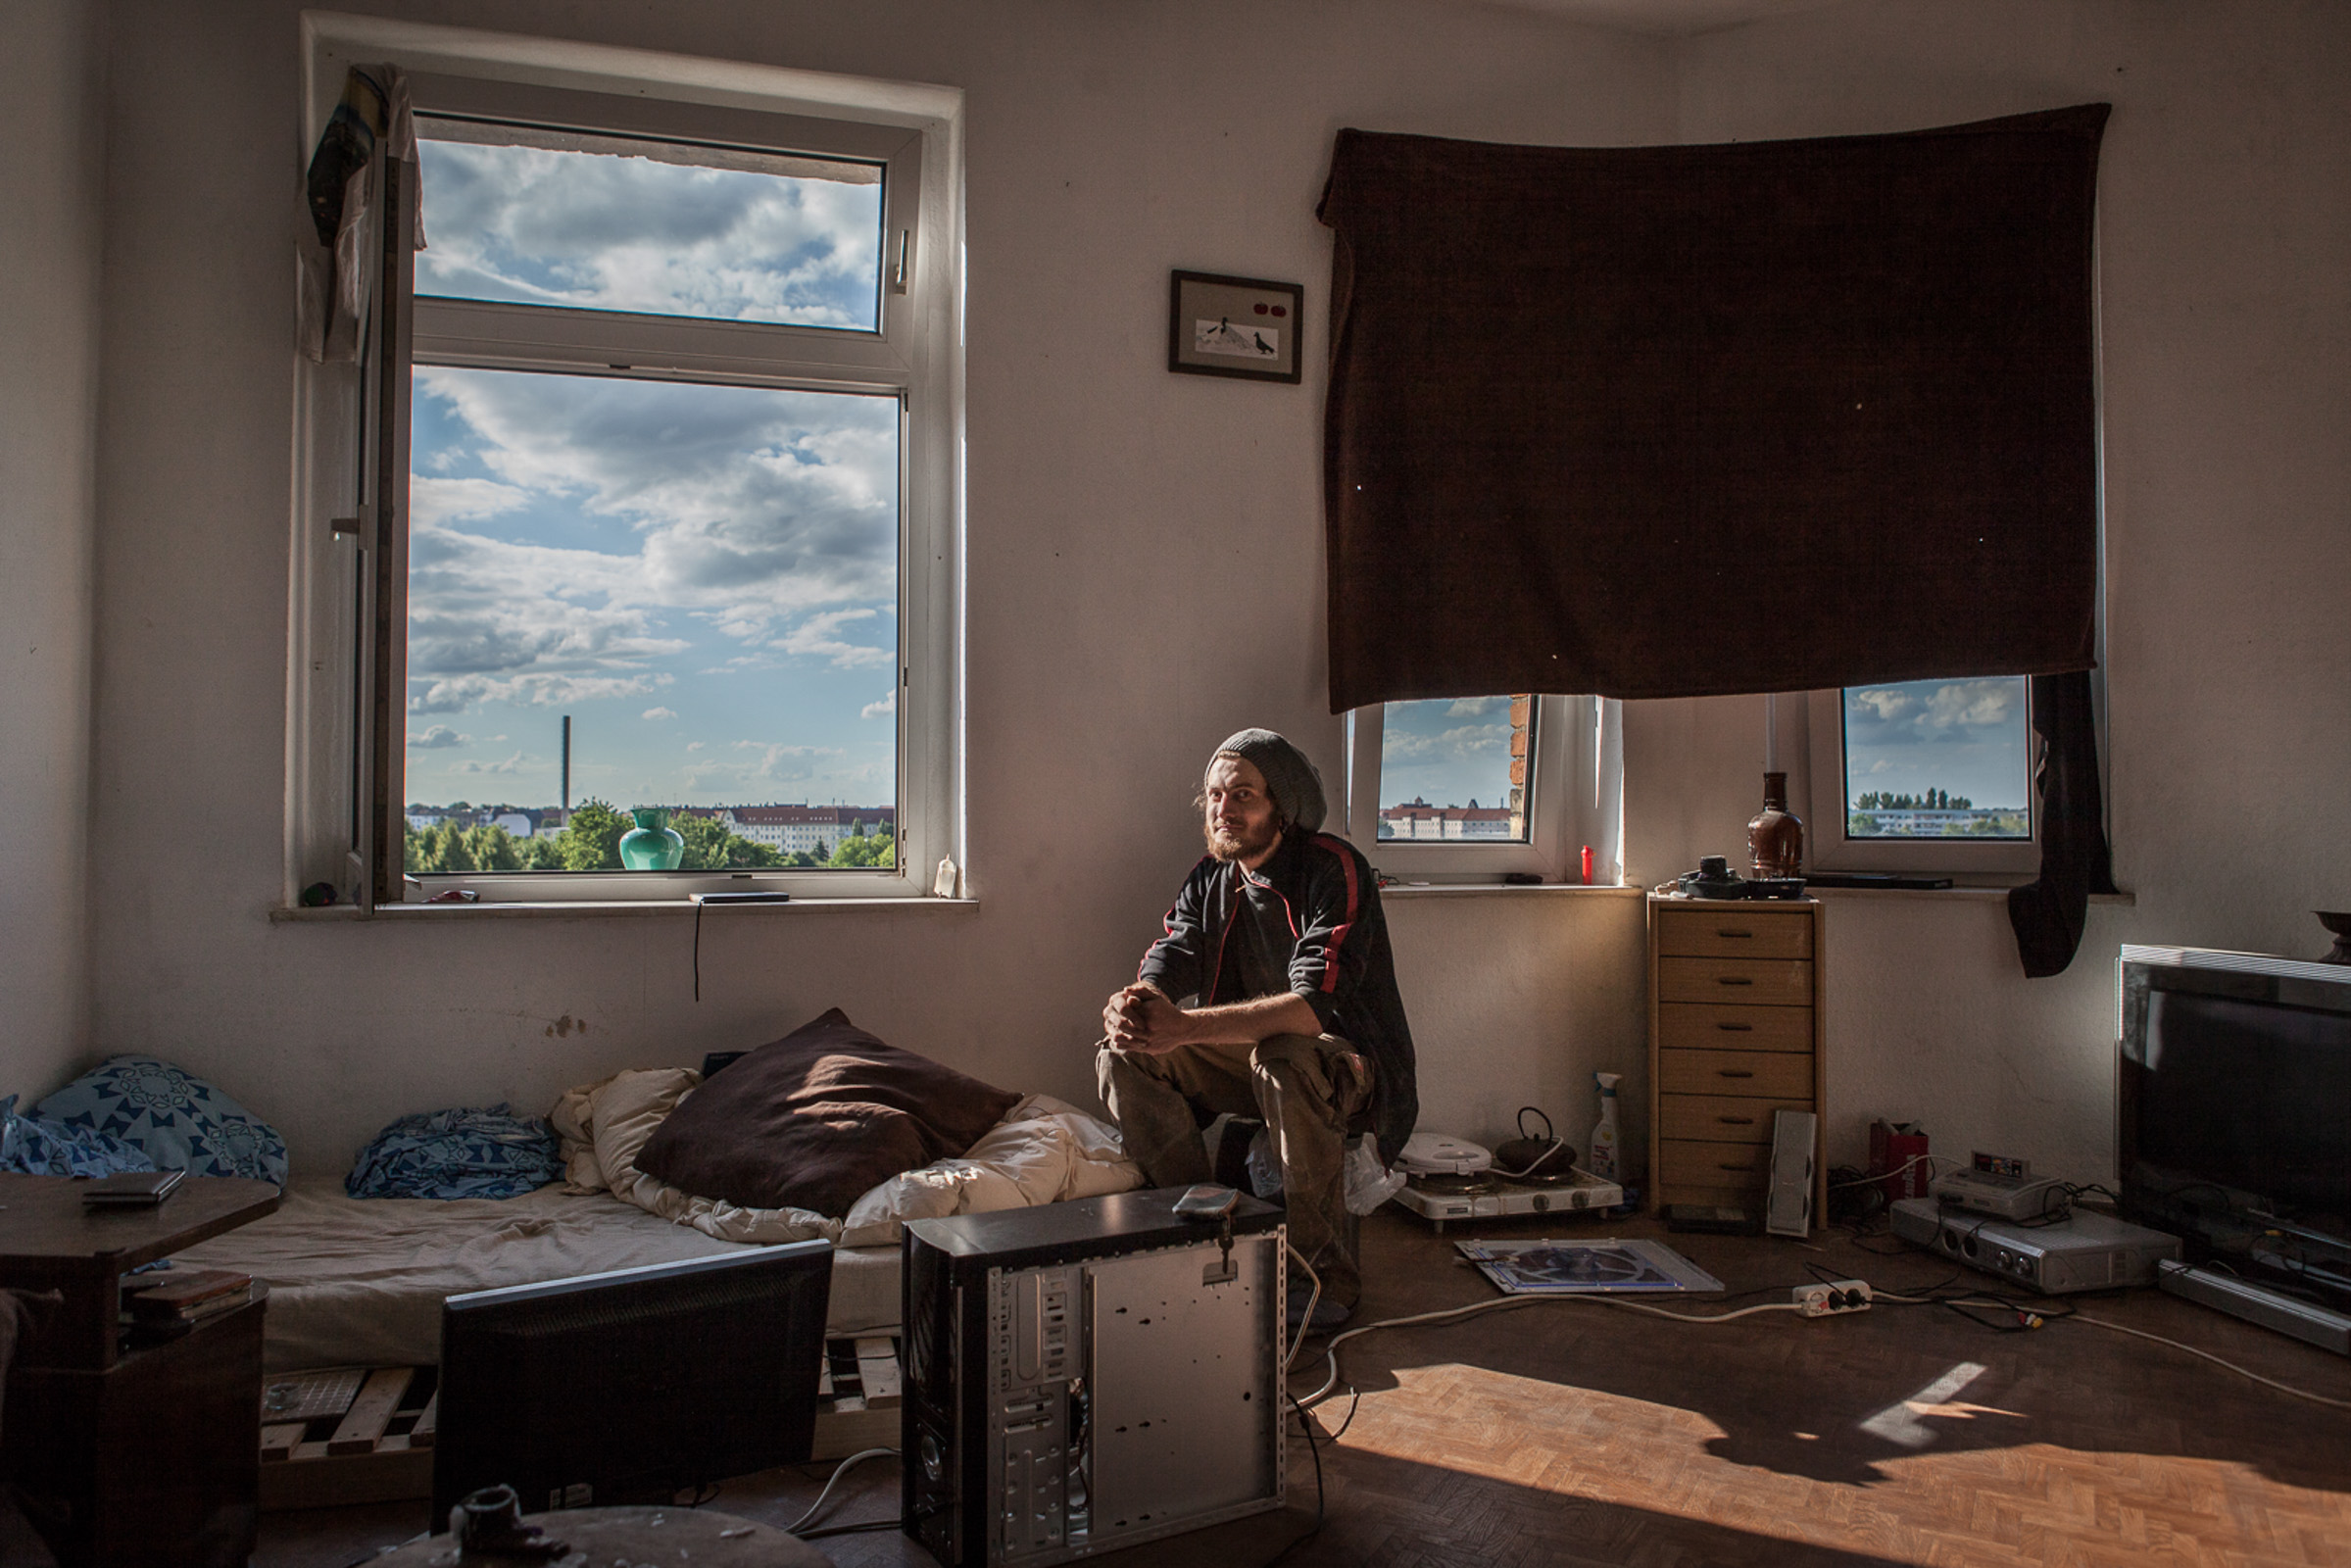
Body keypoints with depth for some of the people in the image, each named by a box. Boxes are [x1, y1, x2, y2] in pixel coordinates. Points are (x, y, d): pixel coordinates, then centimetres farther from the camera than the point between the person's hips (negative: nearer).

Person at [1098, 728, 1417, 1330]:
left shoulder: (1333, 870, -18)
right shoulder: (1210, 879, 4)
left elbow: (1316, 1004, -31)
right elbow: (1164, 973, -6)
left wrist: (1185, 1027, -41)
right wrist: (1133, 1006, -33)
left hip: (1348, 1062, -6)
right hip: (1249, 1056, 6)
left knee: (1285, 1060, -39)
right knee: (1124, 1054, -12)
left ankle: (1329, 1274, -23)